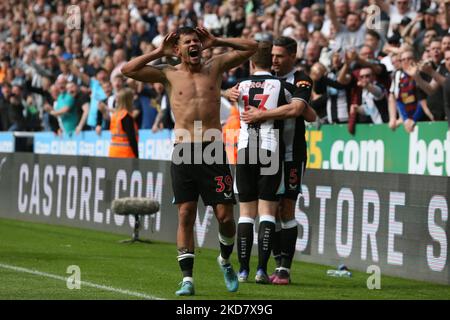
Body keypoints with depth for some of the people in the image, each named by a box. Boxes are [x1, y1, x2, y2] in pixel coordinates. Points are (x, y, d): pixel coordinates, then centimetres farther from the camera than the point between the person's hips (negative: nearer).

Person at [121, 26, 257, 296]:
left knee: (225, 215, -2)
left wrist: (216, 42, 8)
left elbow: (251, 47, 10)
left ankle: (226, 260, 27)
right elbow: (128, 70, 1)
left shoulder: (215, 67, 11)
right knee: (186, 216, -2)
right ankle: (187, 279, 2)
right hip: (184, 152, 0)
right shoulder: (169, 74, 9)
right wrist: (159, 52, 4)